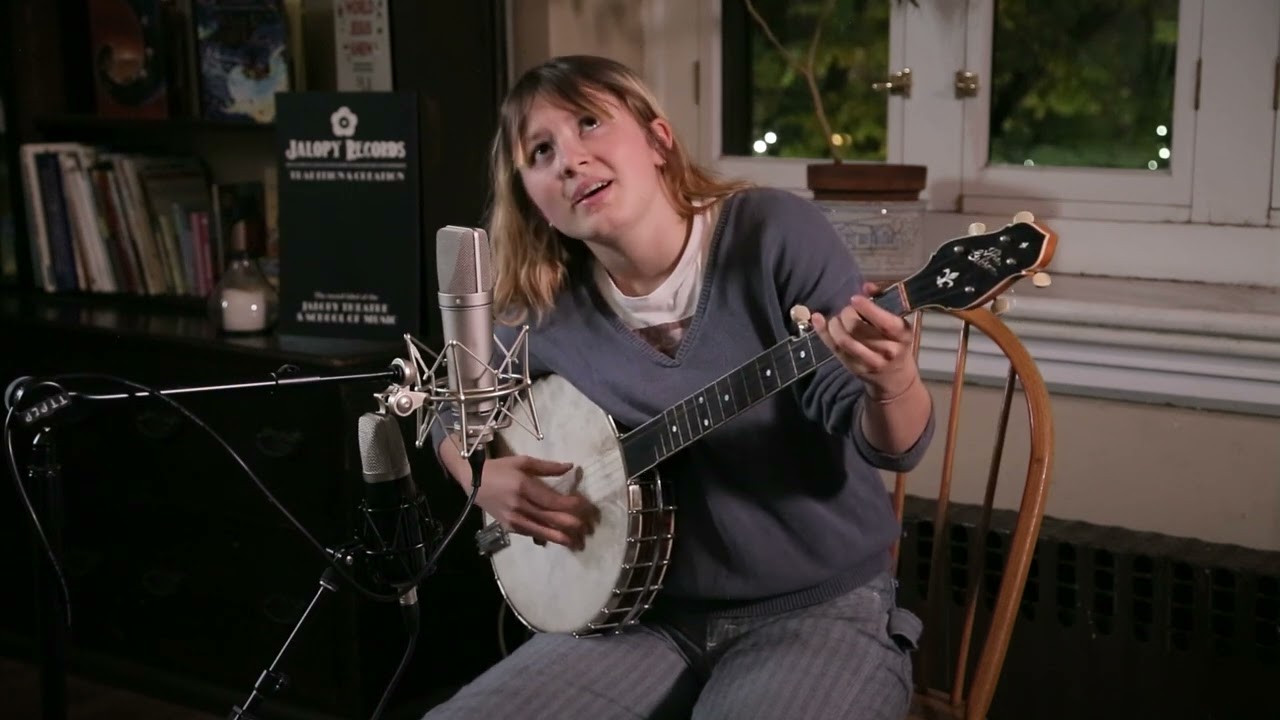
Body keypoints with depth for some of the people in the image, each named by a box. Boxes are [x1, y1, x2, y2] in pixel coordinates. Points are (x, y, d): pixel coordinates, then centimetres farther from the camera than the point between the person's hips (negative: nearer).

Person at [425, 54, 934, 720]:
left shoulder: (774, 233, -12)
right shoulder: (544, 313, -3)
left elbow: (888, 446, -14)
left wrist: (891, 383, -37)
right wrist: (485, 479, -5)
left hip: (823, 608, -3)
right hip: (644, 613, 4)